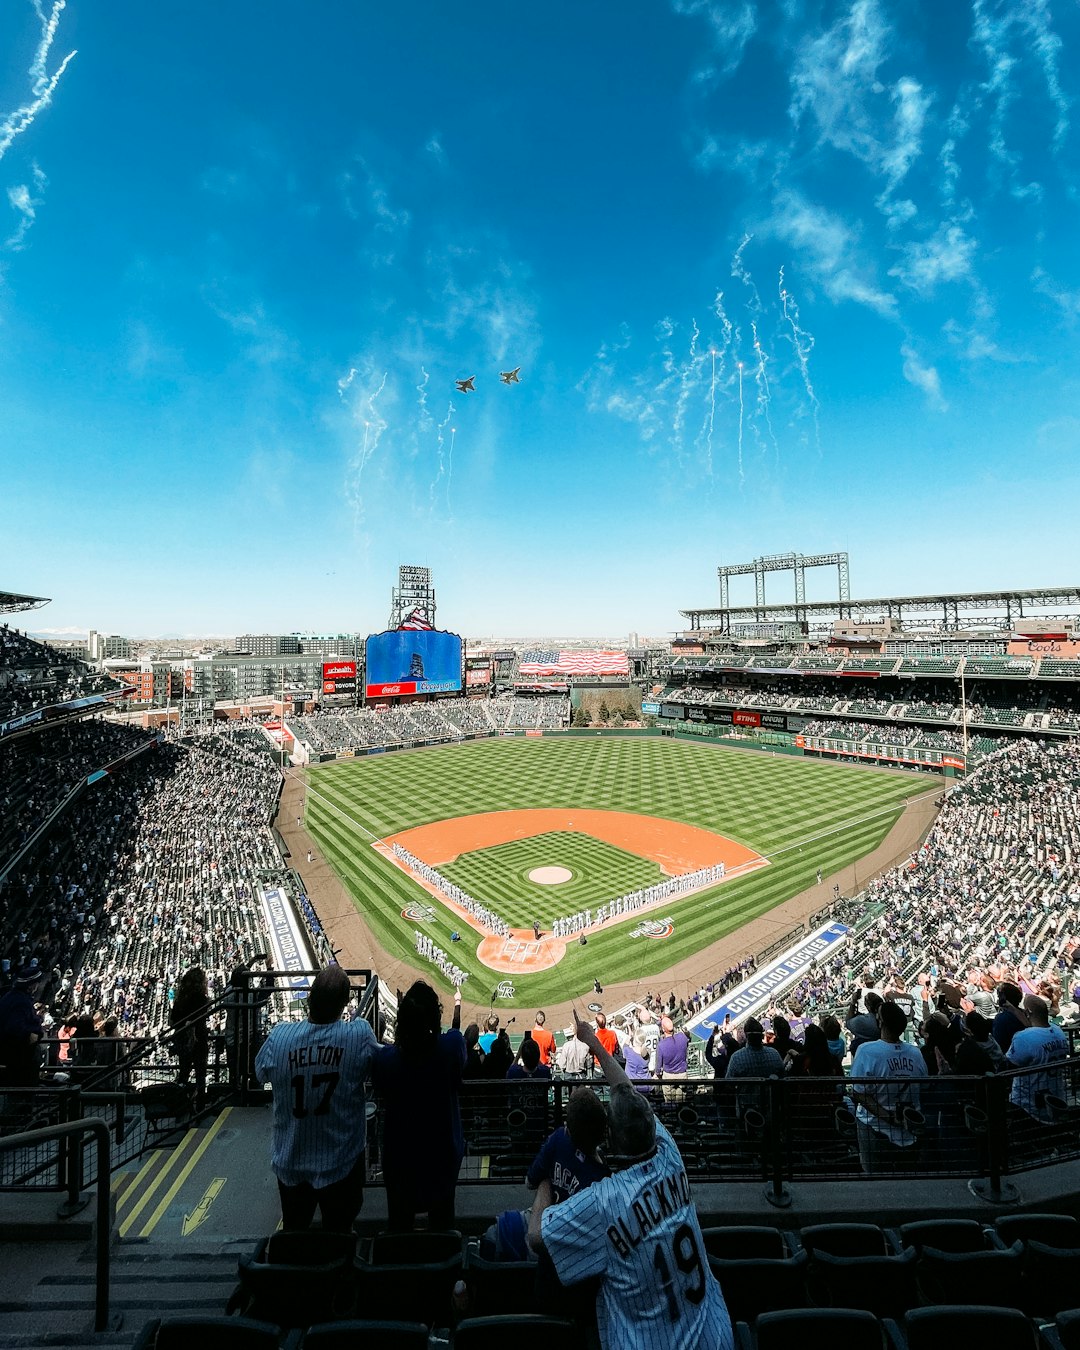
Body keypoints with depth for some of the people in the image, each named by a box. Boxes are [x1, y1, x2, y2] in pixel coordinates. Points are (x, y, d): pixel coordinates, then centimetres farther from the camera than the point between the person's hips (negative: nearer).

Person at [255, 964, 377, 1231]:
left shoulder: (279, 1036, -23)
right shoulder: (360, 1035, -27)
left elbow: (261, 1073, -2)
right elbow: (378, 1070, -7)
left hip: (291, 1162, 2)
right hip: (342, 1163, -2)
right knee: (339, 1235, 23)